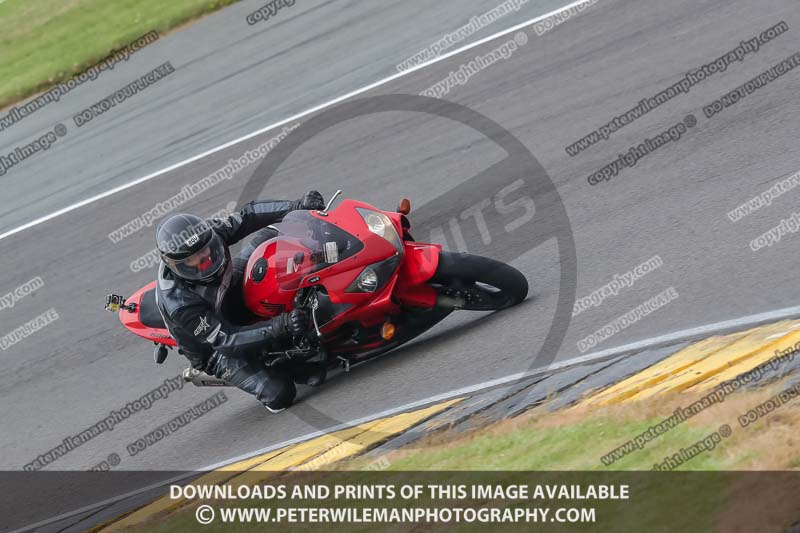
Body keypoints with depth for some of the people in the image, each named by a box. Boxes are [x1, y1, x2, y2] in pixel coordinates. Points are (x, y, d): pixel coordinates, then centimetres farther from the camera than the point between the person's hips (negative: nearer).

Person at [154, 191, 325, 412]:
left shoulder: (206, 234, -24)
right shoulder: (177, 303, -39)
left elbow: (247, 217, -15)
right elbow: (225, 339, -38)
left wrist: (297, 207, -28)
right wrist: (279, 326, -49)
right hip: (219, 351, -6)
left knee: (268, 235, -7)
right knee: (280, 395, -20)